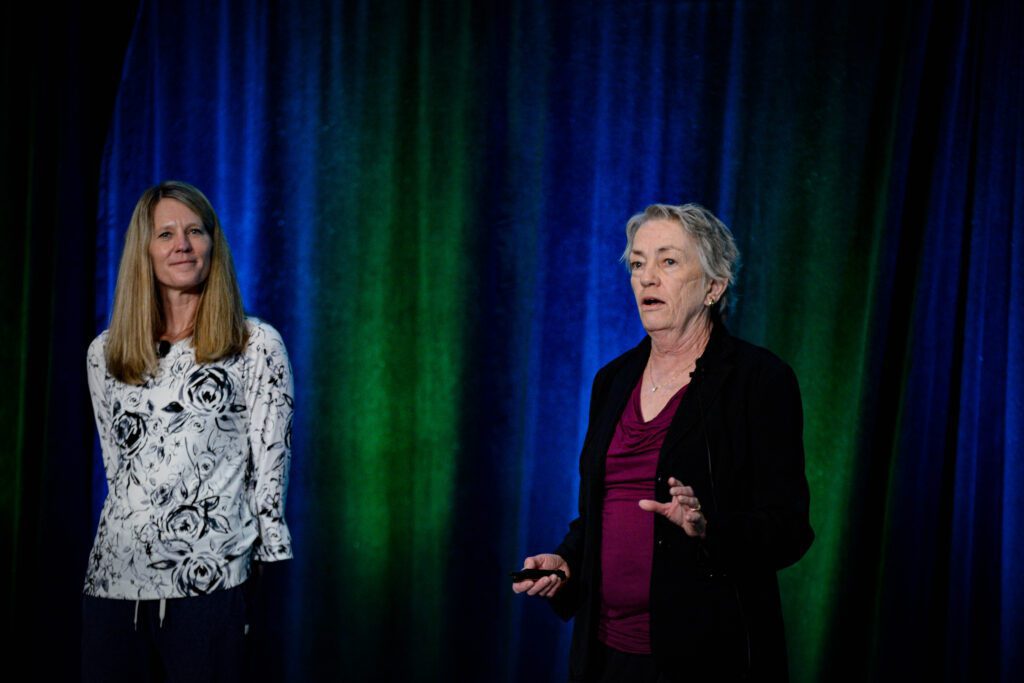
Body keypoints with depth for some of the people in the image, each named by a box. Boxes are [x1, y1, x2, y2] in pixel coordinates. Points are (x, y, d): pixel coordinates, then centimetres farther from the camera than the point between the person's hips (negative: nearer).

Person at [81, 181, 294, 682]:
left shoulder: (257, 346, 0)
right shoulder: (105, 354, 11)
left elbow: (269, 471, -1)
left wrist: (263, 581, -2)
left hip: (210, 582, -3)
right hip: (115, 580, 4)